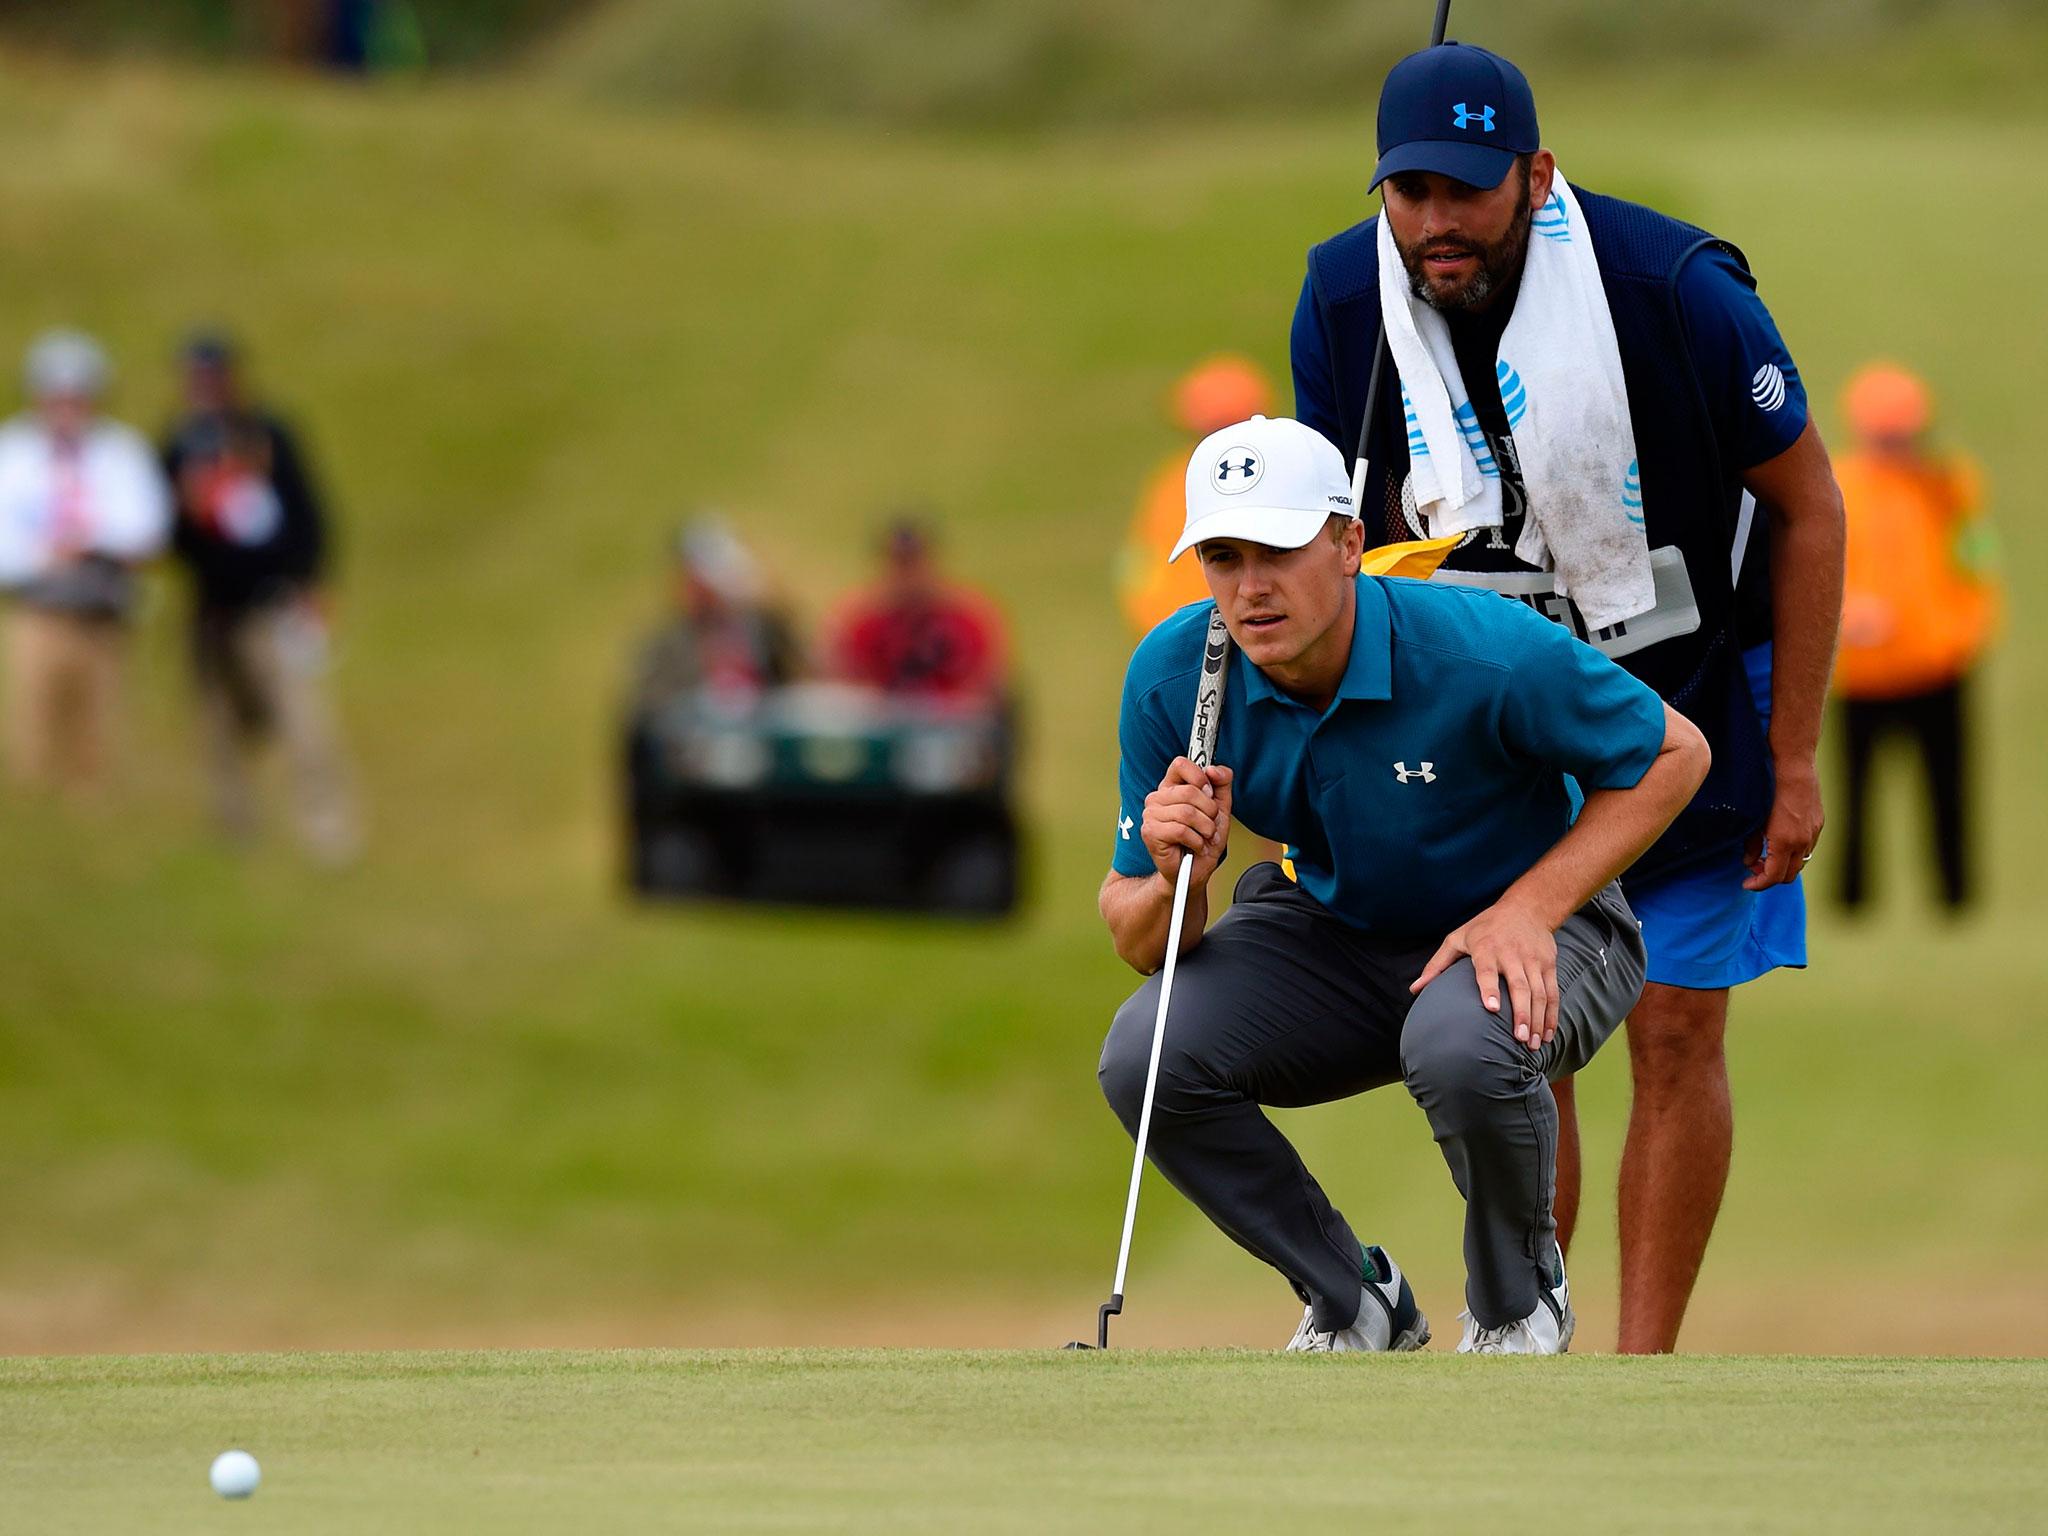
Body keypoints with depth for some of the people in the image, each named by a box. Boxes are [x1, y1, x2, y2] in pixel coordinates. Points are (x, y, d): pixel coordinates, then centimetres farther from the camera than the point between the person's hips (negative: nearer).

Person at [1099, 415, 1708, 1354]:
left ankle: (1517, 1302, -5)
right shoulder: (1170, 678, -18)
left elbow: (1672, 754, -14)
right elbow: (1140, 944, -10)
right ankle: (1351, 1302, 3)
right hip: (1333, 932, 4)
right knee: (1146, 1056, -22)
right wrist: (1175, 879, -35)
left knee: (1463, 1048, -39)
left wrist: (1530, 907, -24)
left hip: (1530, 931, -4)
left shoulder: (1485, 652, -29)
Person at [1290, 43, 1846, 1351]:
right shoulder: (1344, 302, -14)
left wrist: (1794, 757, -11)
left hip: (1689, 694, -3)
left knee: (1675, 1033, -4)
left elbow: (1807, 508, -12)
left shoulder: (1675, 290, -25)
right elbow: (1357, 529, 0)